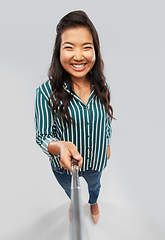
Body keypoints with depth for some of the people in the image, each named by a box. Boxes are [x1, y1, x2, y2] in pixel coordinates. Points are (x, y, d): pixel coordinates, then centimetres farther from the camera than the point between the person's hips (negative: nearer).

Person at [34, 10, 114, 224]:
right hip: (64, 166, -2)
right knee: (71, 190, 32)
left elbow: (107, 120, 0)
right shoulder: (46, 92, -28)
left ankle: (93, 202, 73)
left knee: (94, 184, 35)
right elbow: (42, 137, -22)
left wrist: (107, 145, 8)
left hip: (97, 160, 3)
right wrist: (61, 147, -42)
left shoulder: (103, 87, -17)